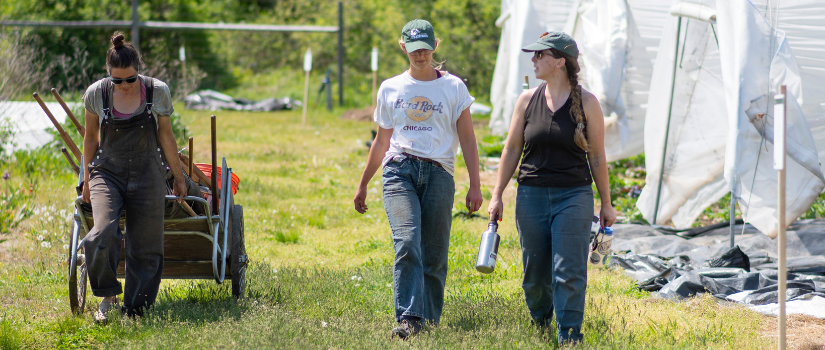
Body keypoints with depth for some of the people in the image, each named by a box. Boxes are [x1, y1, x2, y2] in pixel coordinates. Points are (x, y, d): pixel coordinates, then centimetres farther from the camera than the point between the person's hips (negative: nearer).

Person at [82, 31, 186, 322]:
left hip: (147, 175, 1)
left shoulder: (157, 92, -4)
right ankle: (108, 296, -3)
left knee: (145, 247, -1)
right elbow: (91, 137, 11)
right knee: (103, 235, -24)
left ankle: (135, 311, 11)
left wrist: (178, 176, 15)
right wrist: (87, 178, 16)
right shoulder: (97, 94, -4)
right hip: (107, 174, -1)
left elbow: (165, 136, 9)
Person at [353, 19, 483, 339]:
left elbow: (467, 140, 7)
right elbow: (381, 142, 23)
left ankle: (429, 322, 6)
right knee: (407, 244, -19)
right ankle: (408, 319, -27)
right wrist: (363, 185, 24)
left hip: (438, 173, 0)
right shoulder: (390, 89, 14)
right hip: (399, 170, 0)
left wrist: (475, 185, -1)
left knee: (434, 256, -3)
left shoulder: (453, 87, 9)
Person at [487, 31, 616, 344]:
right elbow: (512, 149, 10)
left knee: (569, 273, -10)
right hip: (532, 195, 3)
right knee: (535, 272, 9)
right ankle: (540, 326, 33)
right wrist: (497, 195, 8)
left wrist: (606, 203, 4)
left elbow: (597, 156, 3)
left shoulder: (587, 103, -2)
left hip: (573, 196, -3)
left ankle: (569, 338, -6)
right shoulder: (527, 100, 5)